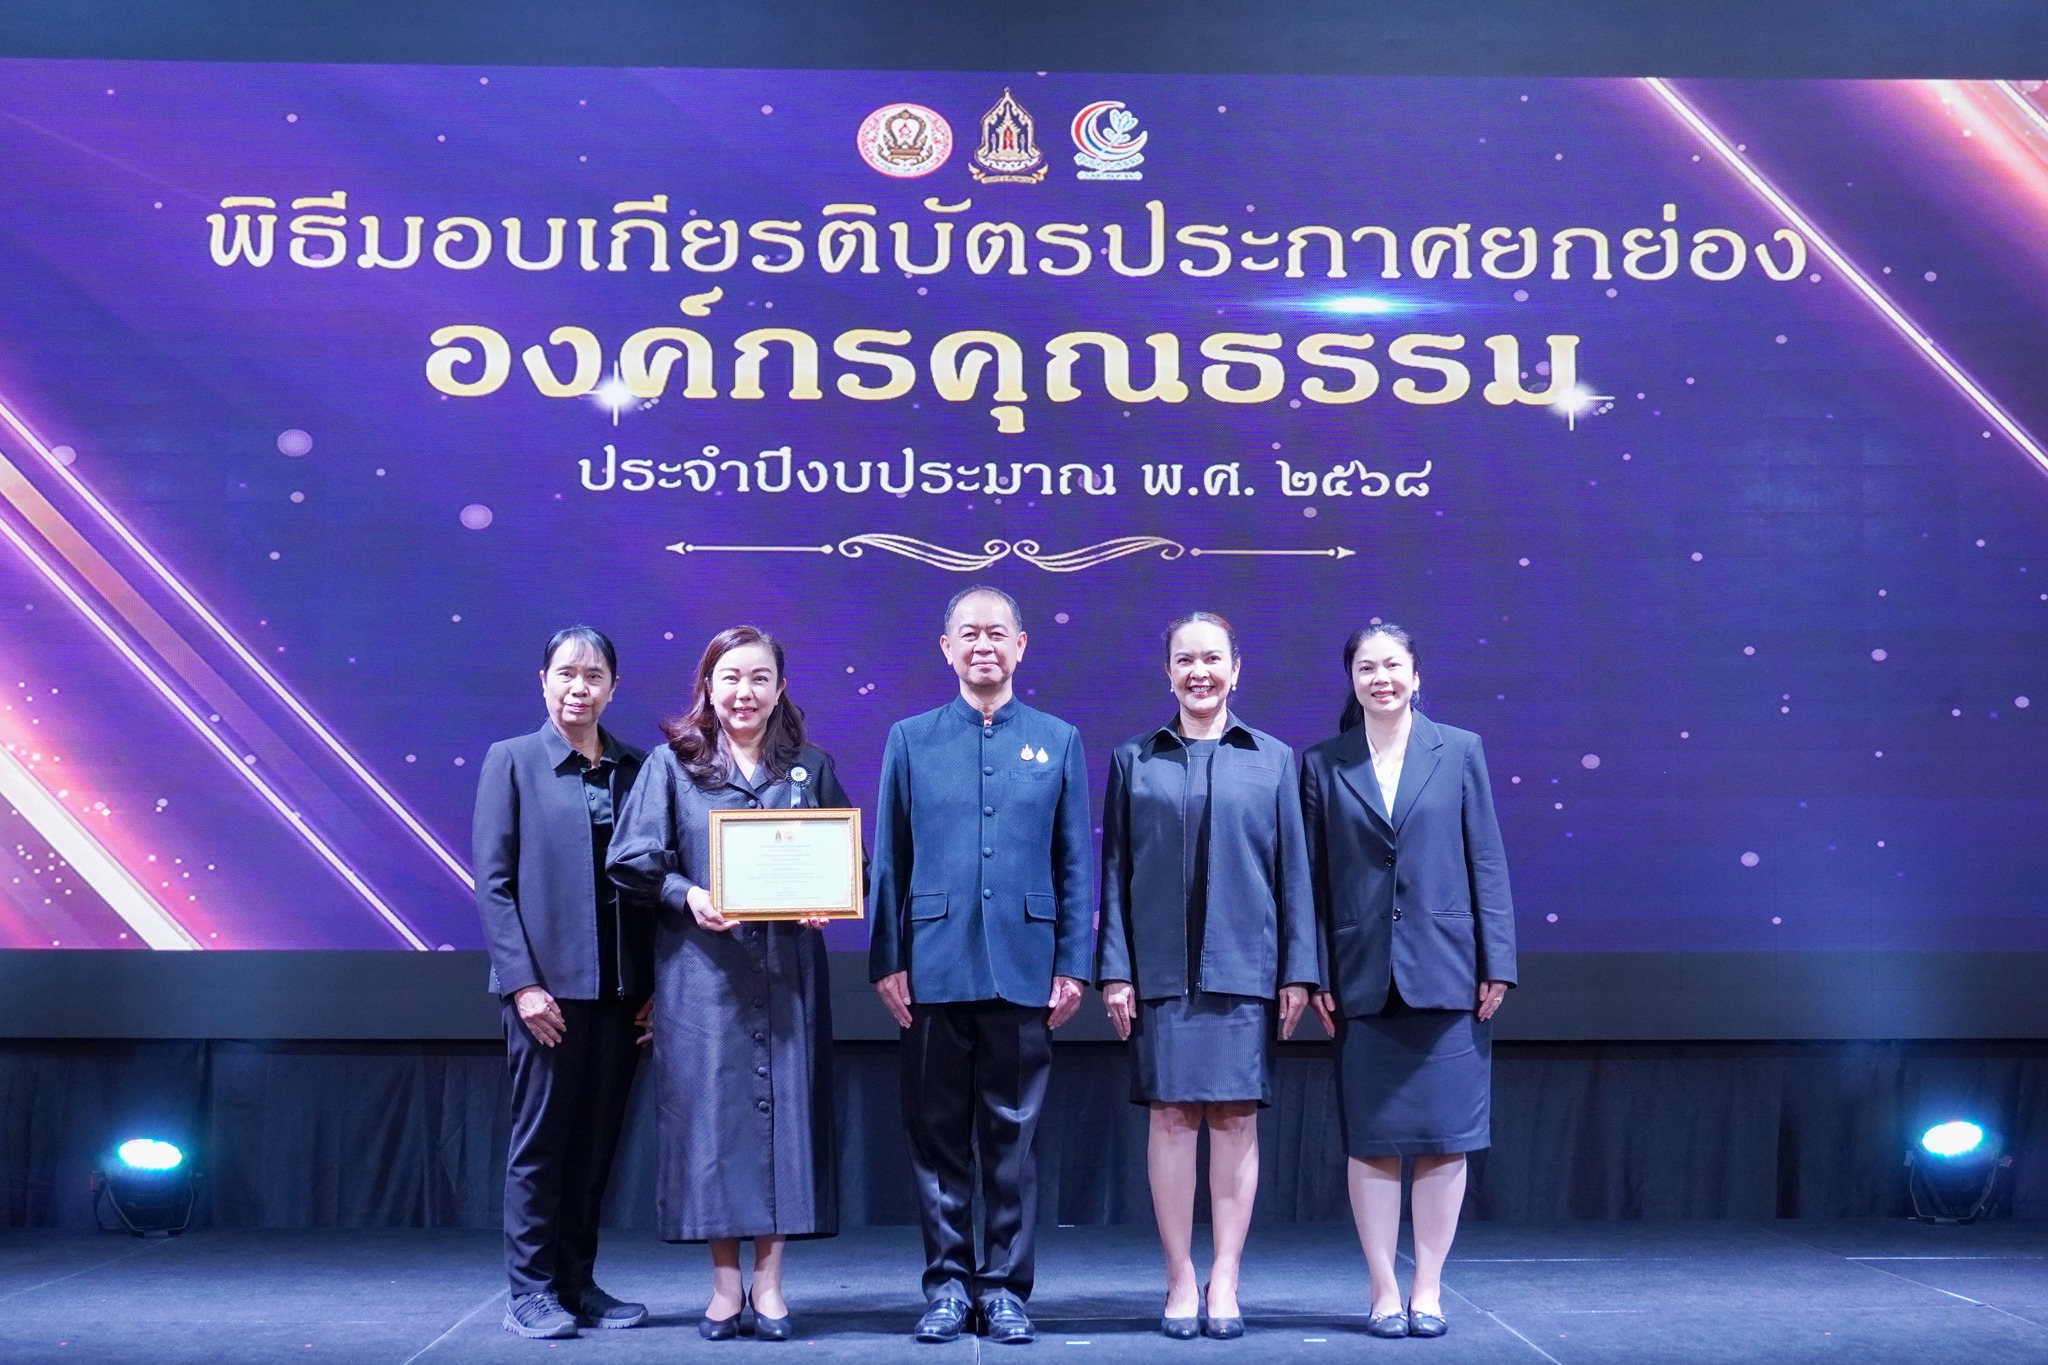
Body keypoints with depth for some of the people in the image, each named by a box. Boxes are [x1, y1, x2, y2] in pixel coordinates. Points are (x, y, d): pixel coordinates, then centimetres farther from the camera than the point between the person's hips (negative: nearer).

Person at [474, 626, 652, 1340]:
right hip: (549, 982, -4)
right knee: (540, 1138, 2)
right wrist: (521, 981, -13)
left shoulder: (635, 768, 9)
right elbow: (493, 882, -4)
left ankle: (578, 1284, 20)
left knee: (598, 1141, 9)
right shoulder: (512, 760, 0)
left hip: (620, 986, 4)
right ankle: (531, 1292, 12)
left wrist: (655, 985, 2)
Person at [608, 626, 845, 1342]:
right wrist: (687, 895, -16)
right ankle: (724, 1285, 9)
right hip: (702, 968, -1)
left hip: (787, 971, 2)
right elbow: (631, 862, 0)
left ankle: (768, 1282, 9)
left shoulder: (810, 768, 9)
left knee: (784, 1108, 1)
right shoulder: (671, 765, 4)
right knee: (710, 1109, 0)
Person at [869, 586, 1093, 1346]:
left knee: (1012, 1137, 5)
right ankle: (947, 1283, 17)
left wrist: (1073, 963, 0)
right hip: (935, 969, 0)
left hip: (1025, 970, 0)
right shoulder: (911, 739, 7)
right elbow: (888, 860, 5)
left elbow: (1075, 864, 6)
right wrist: (886, 960, -1)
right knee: (938, 1135, 6)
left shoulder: (1060, 741, 8)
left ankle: (1005, 1288, 15)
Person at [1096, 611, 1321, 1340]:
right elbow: (1115, 871, 5)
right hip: (1161, 970, 0)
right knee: (1171, 1117, 1)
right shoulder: (1133, 760, 7)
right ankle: (1180, 1283, 9)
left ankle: (1225, 1283, 10)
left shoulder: (1273, 759, 7)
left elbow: (1294, 870, 5)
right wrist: (1115, 970, -2)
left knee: (1236, 1119, 2)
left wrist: (1299, 969, -1)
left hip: (1245, 966, 0)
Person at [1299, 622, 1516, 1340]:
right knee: (1372, 1142, 4)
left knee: (1445, 1139, 3)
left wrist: (1497, 962, -2)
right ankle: (1384, 1293, 13)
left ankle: (1427, 1290, 14)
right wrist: (1315, 974, -1)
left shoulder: (1460, 751, 5)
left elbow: (1487, 862, 3)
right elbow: (1314, 875, 4)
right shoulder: (1323, 764, 5)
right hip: (1363, 979, 0)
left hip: (1445, 974, 0)